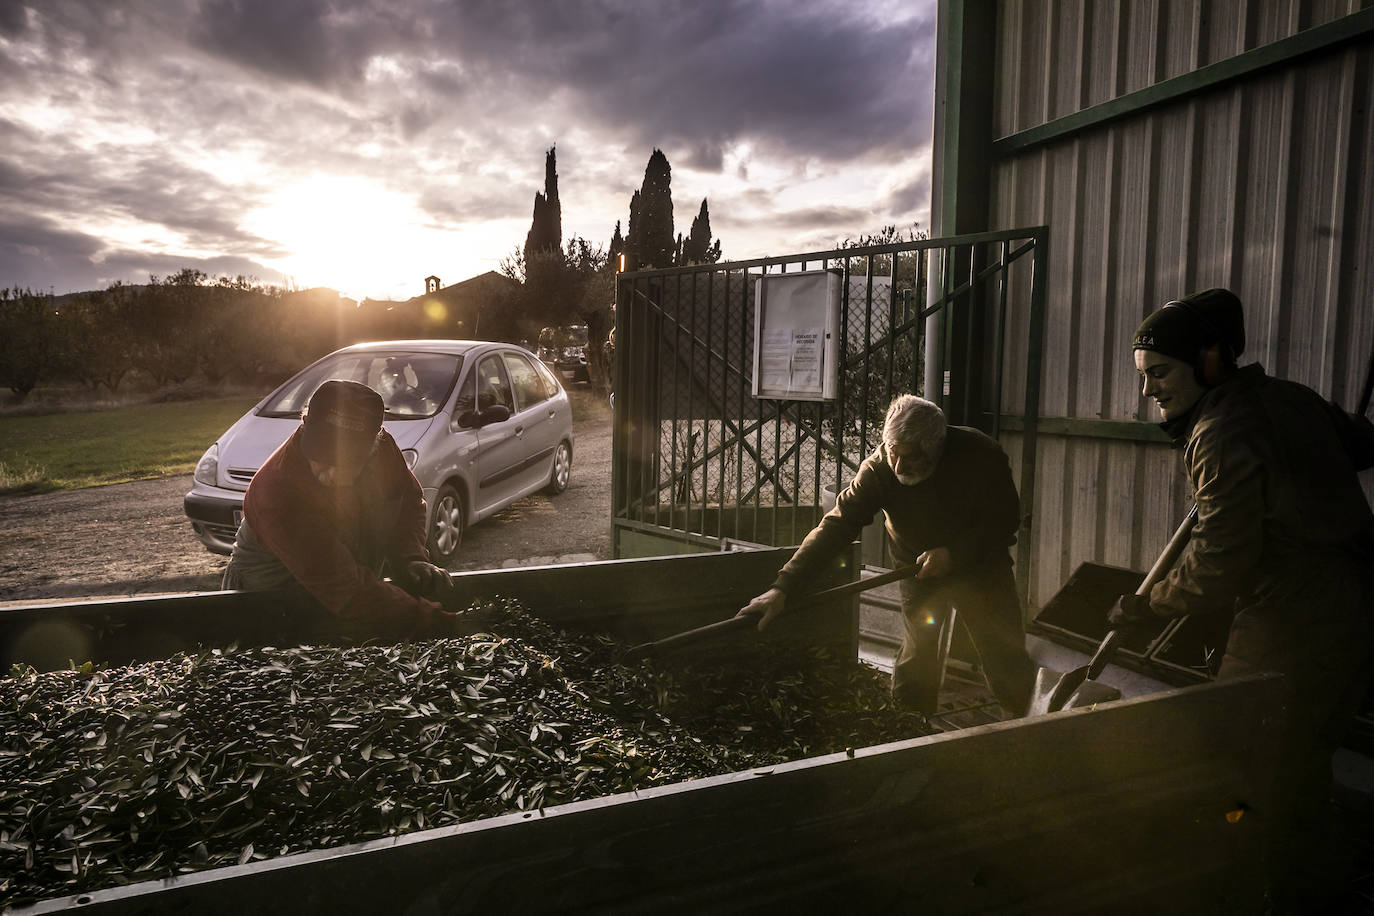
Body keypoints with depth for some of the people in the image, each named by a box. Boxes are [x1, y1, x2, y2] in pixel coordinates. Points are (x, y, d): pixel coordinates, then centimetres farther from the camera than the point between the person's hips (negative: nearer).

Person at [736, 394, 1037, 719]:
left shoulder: (980, 455, -24)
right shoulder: (878, 468, -24)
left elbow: (1005, 519, -13)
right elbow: (835, 527, -28)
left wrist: (953, 554, -26)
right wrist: (783, 586, -37)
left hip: (981, 563, 0)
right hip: (919, 570, 0)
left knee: (1007, 657, 2)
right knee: (915, 660, 2)